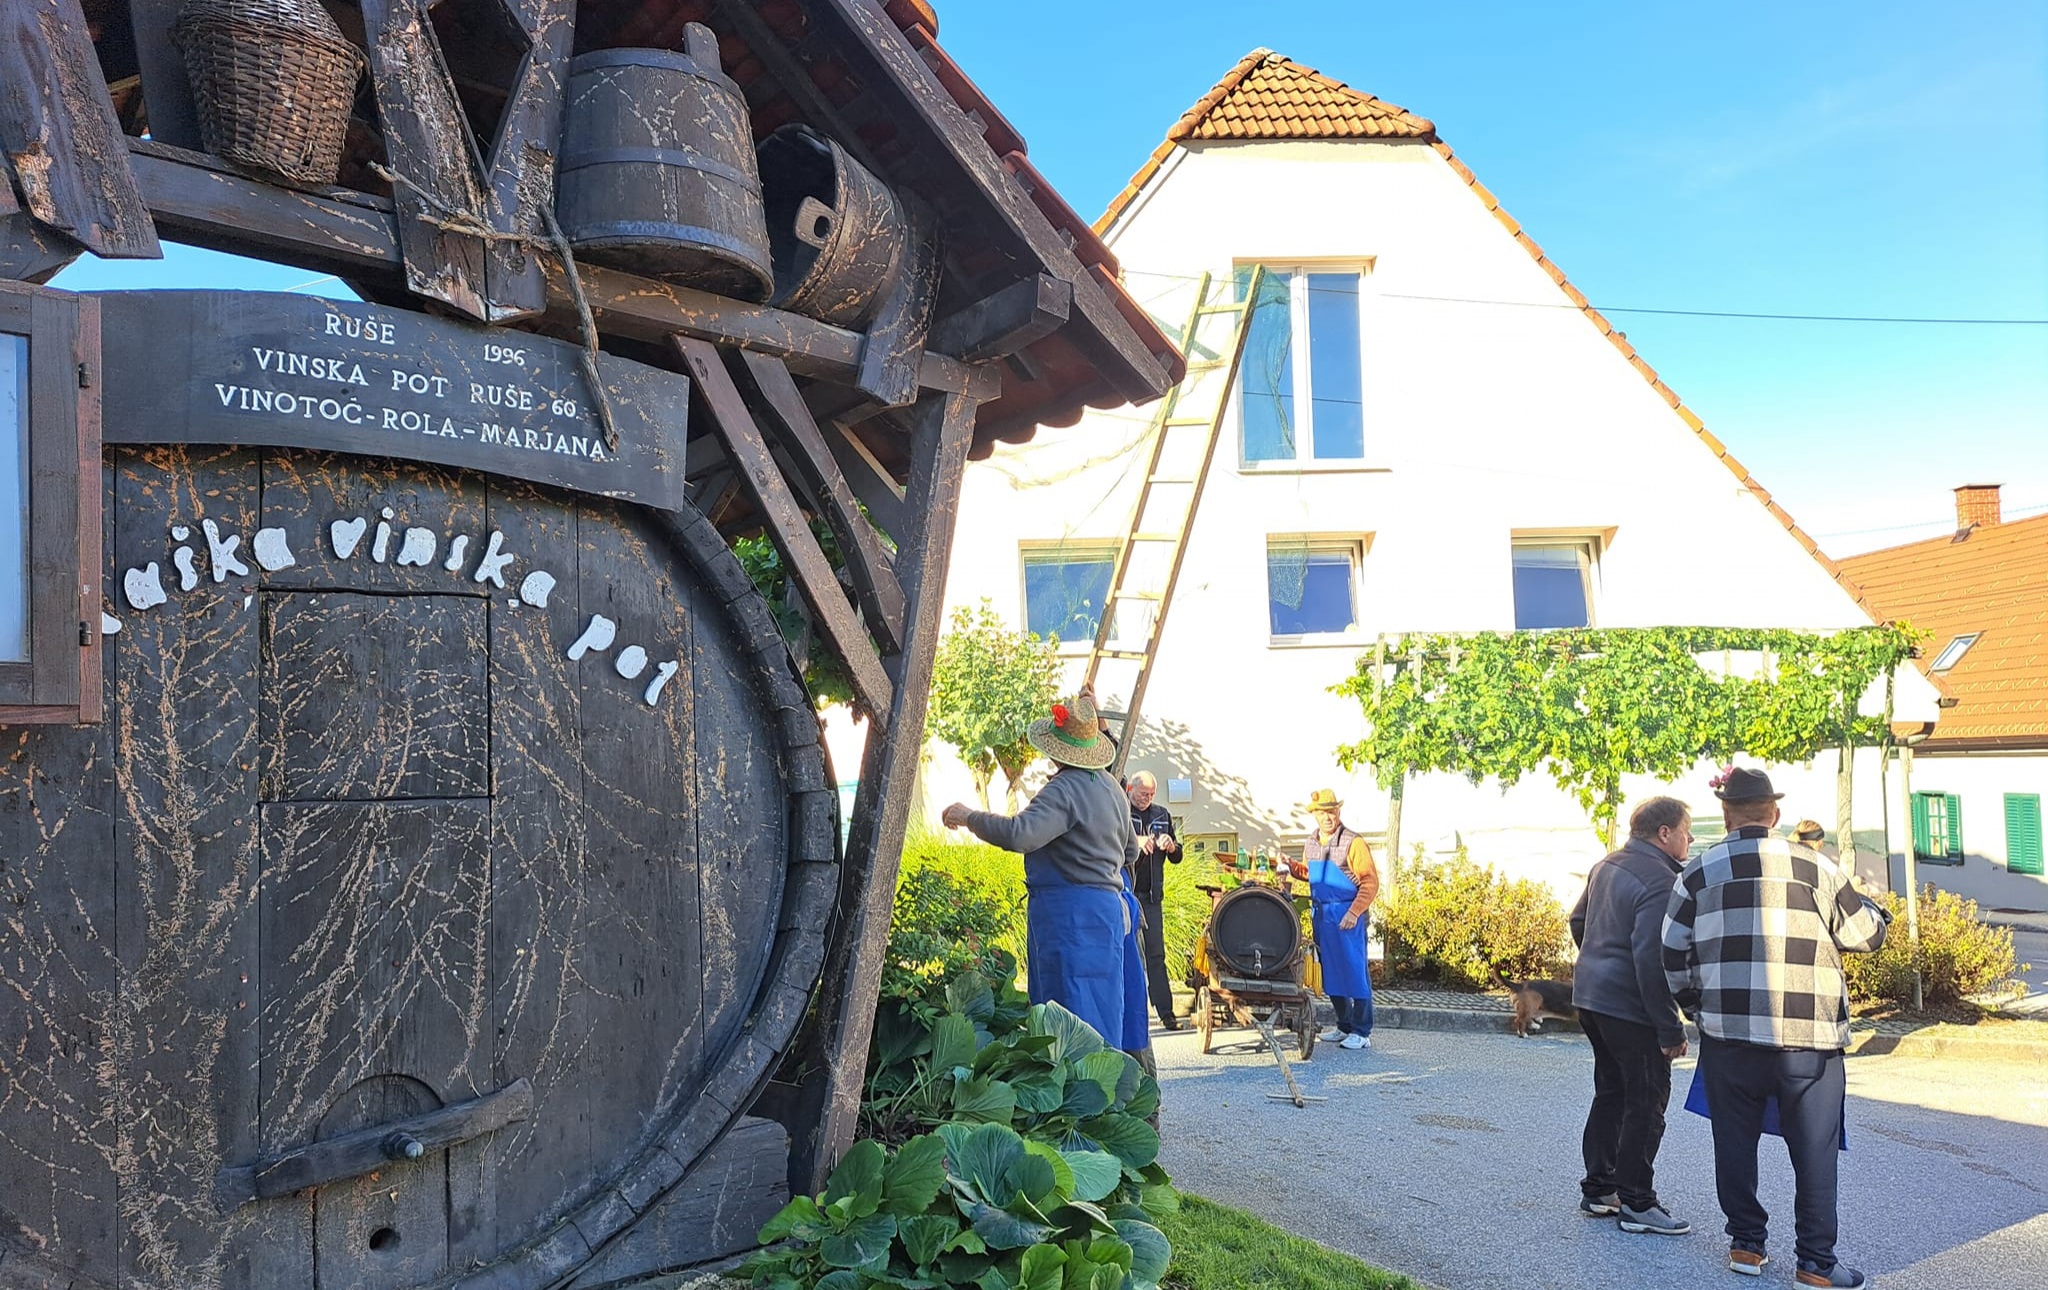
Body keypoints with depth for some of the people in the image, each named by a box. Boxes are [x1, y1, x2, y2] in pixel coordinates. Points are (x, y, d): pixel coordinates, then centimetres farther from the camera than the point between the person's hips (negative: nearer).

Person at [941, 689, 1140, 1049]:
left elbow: (1019, 833, -30)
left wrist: (969, 817, -16)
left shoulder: (1065, 791, -16)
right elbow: (1130, 850, 28)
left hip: (1070, 914, -10)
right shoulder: (1110, 786, 16)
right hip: (1107, 906, 10)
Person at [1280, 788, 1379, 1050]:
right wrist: (1291, 866, 5)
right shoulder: (1311, 843, 10)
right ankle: (1344, 1025, 24)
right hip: (1319, 914, 7)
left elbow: (1370, 882, -14)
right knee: (1330, 971, 12)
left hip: (1347, 915, -7)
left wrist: (1354, 912, -22)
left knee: (1354, 971, -4)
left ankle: (1362, 1032, 2)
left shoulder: (1353, 843, -12)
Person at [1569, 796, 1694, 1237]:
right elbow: (1651, 959, -25)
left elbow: (1578, 921, 22)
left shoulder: (1607, 866, 10)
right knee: (1646, 1102, 2)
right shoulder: (1660, 881, -19)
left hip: (1590, 997, 9)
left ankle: (1597, 1189, 27)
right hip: (1630, 1007, -9)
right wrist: (1671, 1029, -21)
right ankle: (1636, 1203, 9)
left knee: (1610, 1093, 19)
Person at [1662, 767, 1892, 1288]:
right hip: (1808, 1037, -2)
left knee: (1735, 1143, 13)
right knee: (1814, 1149, 8)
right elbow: (1864, 934, 6)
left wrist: (1695, 1005, 21)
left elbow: (1673, 955, 6)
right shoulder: (1813, 865, -3)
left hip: (1727, 1033, 2)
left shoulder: (1698, 873, 3)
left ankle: (1746, 1244, 21)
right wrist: (1874, 911, 28)